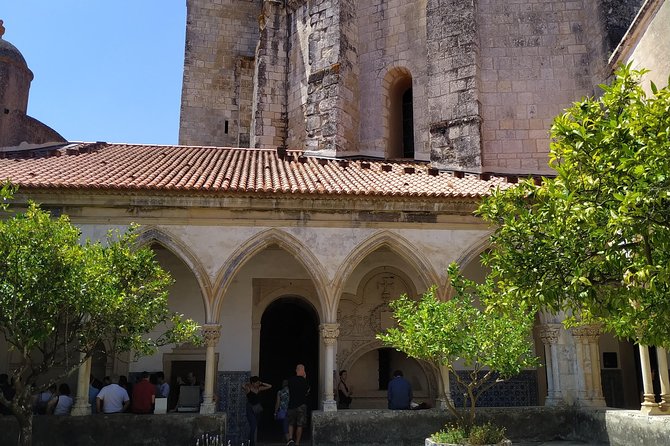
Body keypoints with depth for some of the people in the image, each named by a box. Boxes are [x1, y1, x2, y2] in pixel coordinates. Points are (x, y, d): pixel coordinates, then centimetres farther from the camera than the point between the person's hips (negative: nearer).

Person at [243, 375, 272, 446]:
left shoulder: (259, 388, 5)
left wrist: (261, 383, 1)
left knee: (256, 427, 11)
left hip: (257, 410, 6)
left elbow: (270, 386, 8)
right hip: (250, 409, -6)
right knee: (253, 426, -15)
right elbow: (243, 387, -33)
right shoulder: (248, 388, -10)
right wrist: (247, 384, -13)